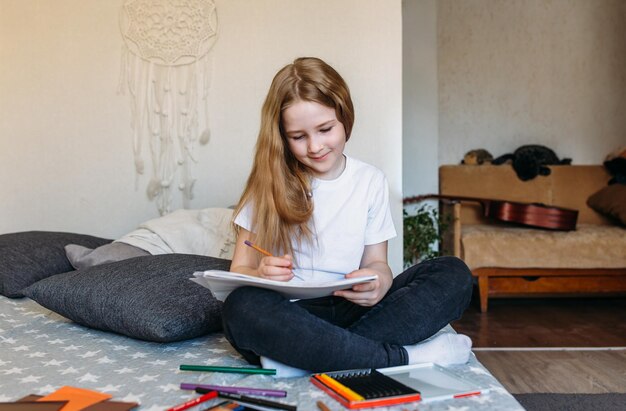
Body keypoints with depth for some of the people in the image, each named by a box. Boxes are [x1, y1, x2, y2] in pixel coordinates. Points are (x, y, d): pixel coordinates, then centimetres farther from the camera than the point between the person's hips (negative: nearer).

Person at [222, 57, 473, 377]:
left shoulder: (371, 181, 8)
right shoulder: (270, 183, 2)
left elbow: (376, 261, 9)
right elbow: (240, 270, 1)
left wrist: (380, 281, -16)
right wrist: (261, 275, -24)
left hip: (352, 310, 3)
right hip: (288, 313, -2)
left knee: (454, 275, -16)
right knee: (242, 307, -35)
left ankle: (297, 356, -28)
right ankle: (403, 356, -25)